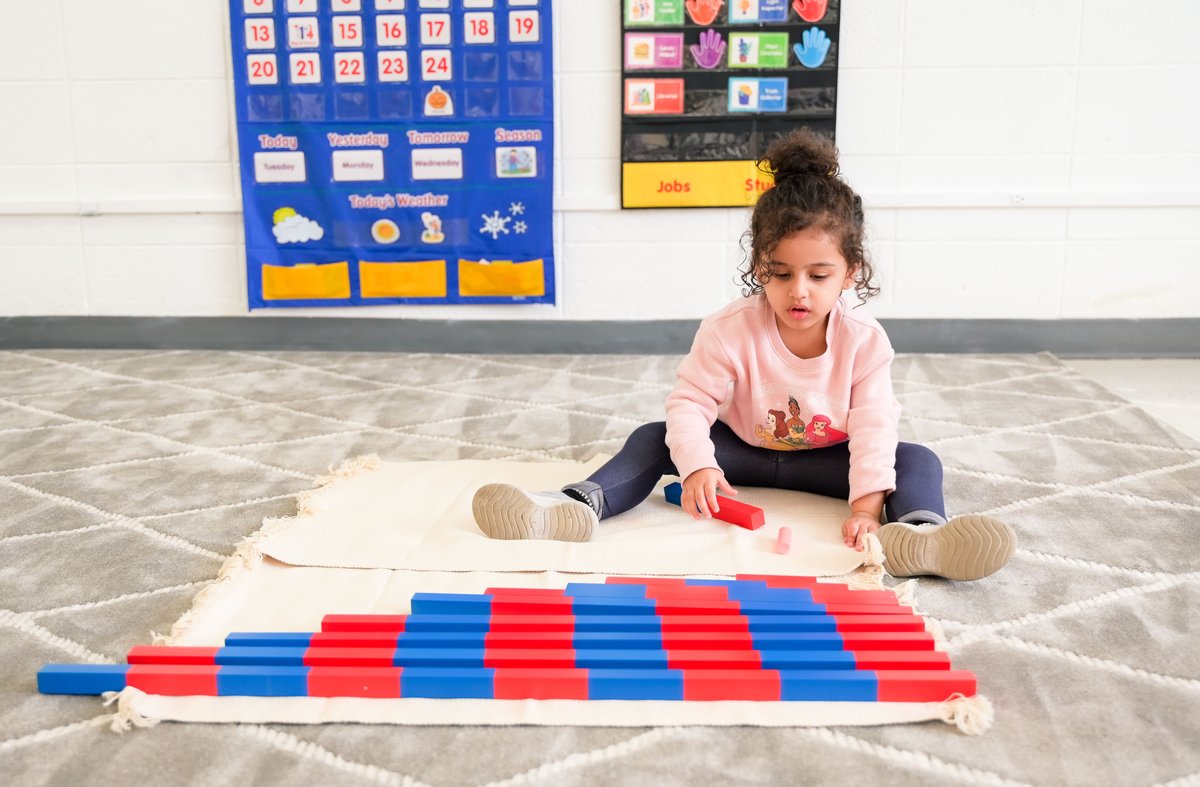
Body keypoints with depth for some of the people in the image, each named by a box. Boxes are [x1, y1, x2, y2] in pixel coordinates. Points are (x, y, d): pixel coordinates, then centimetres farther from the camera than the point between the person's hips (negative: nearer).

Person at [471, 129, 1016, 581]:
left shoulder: (864, 340, -17)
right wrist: (698, 466, -41)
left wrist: (866, 503, -34)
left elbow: (873, 426, -20)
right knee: (653, 439, -21)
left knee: (917, 461, -23)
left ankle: (917, 534, -54)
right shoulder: (731, 330, -20)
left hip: (826, 459, 1)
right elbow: (689, 402, -22)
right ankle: (579, 505, -40)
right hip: (741, 451, 0)